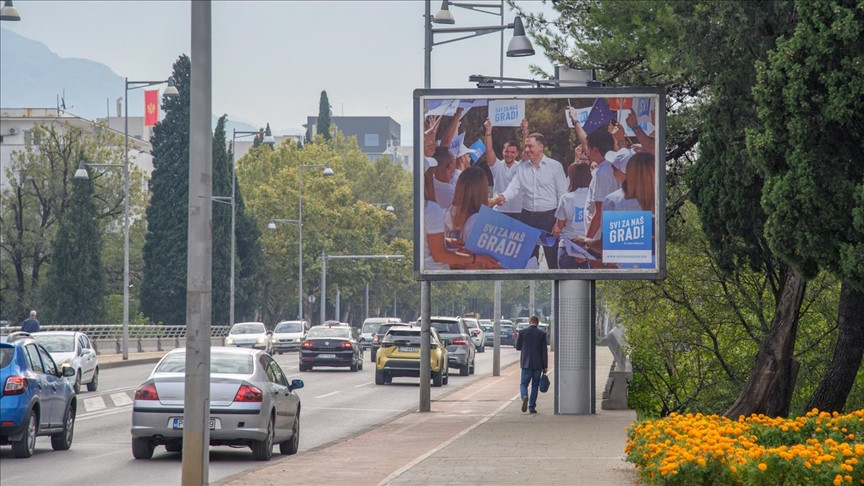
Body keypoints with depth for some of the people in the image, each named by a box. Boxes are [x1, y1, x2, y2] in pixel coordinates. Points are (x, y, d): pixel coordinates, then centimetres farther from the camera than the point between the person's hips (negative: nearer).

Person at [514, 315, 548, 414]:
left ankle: (525, 396, -25)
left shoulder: (523, 332, -4)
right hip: (538, 364, 0)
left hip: (526, 363, 0)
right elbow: (544, 351, -4)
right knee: (535, 385, 10)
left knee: (523, 384, 6)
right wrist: (545, 366, 0)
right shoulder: (542, 334, -3)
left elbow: (518, 347, 1)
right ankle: (532, 407, 8)